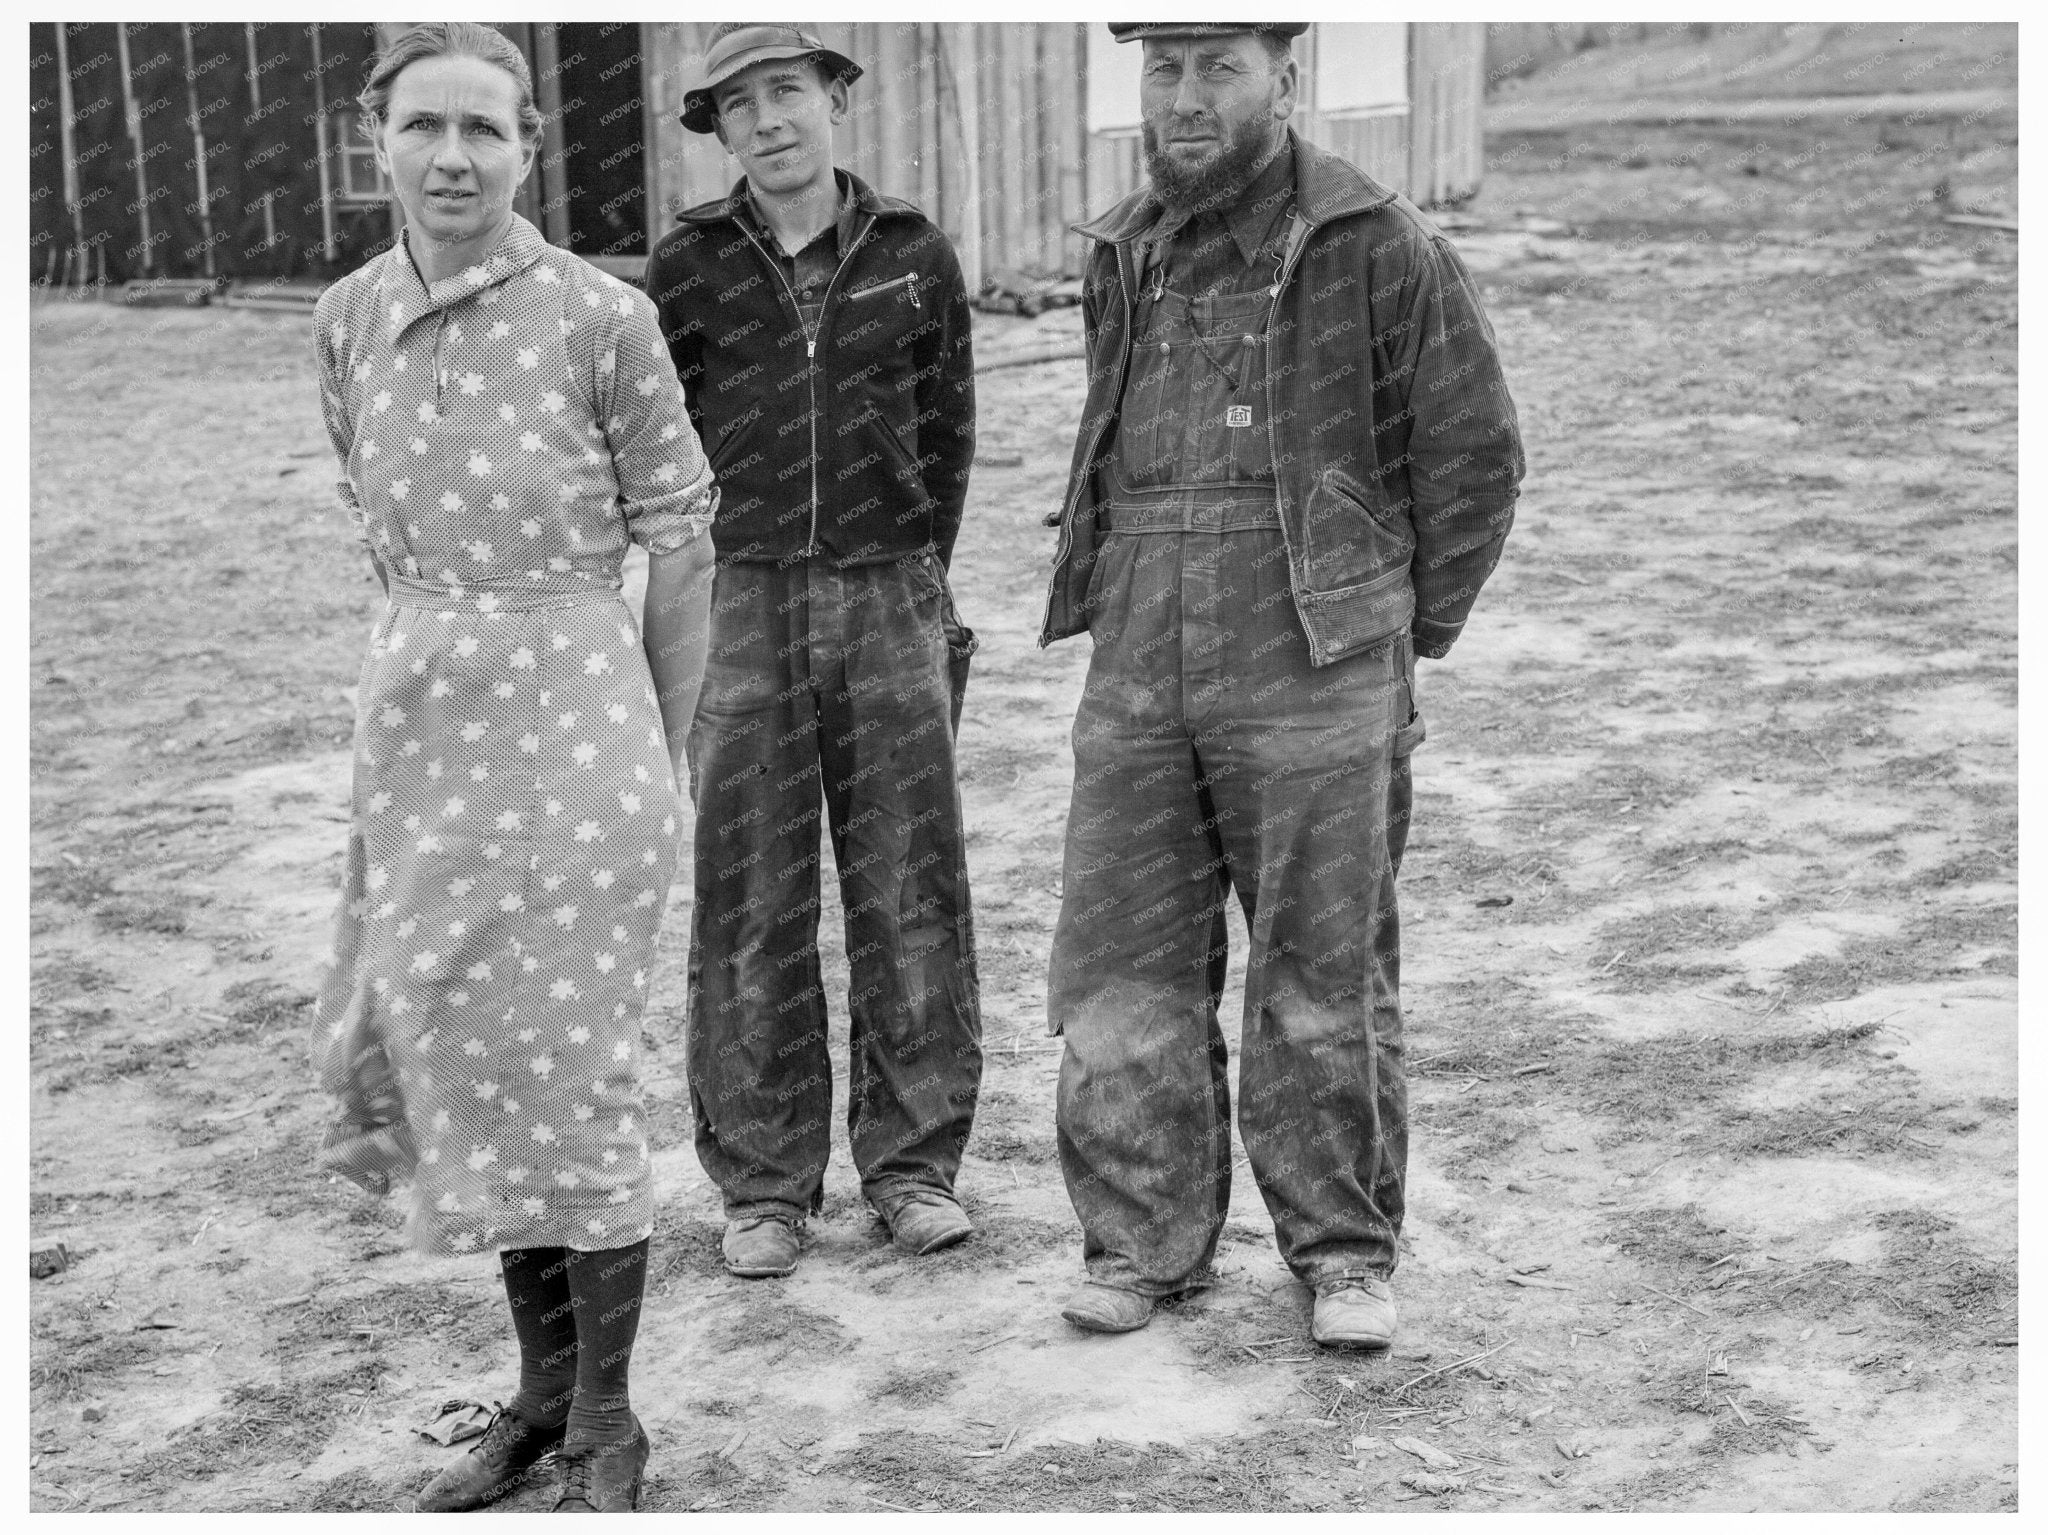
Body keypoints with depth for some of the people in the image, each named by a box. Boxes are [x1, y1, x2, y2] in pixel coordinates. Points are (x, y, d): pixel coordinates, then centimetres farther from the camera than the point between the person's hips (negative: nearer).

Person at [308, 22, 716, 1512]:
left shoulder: (600, 317, -11)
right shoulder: (350, 318, 3)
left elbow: (680, 538, -5)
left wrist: (660, 758, -1)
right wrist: (447, 661, 16)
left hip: (573, 714, -5)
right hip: (419, 718, 5)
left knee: (574, 1067, 1)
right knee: (453, 1054, 12)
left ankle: (605, 1427, 18)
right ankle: (543, 1383, 30)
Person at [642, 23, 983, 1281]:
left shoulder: (916, 258, 2)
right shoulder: (689, 268, 0)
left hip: (891, 605, 1)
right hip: (743, 605, 0)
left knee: (910, 894, 3)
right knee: (750, 905, 2)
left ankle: (914, 1163, 16)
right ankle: (764, 1186, 12)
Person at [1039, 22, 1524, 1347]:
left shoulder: (1381, 247, -6)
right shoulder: (1124, 259, 11)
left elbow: (1475, 457, 0)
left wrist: (1400, 637, 3)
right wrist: (1130, 613, 14)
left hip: (1314, 682, -5)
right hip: (1138, 679, 5)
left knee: (1326, 977, 4)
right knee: (1122, 966, 5)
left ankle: (1346, 1252, 18)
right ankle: (1145, 1240, 18)